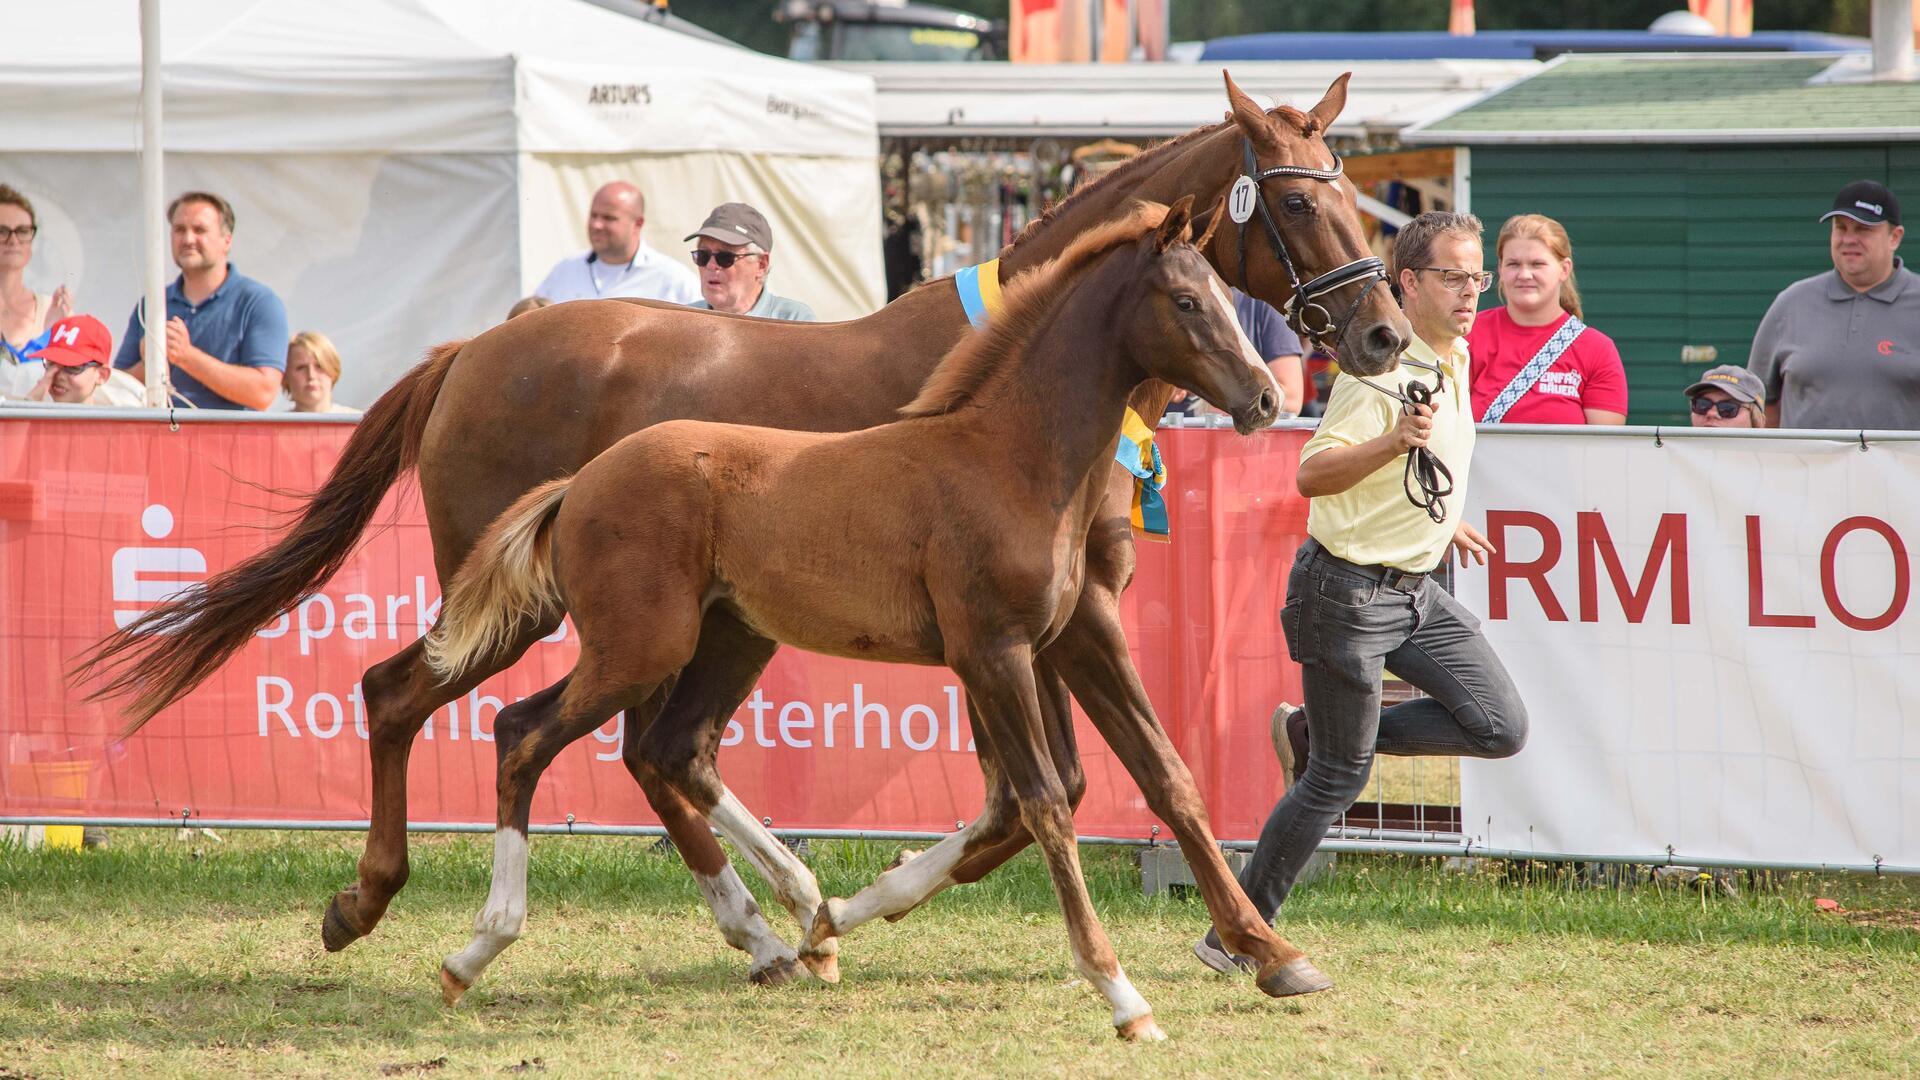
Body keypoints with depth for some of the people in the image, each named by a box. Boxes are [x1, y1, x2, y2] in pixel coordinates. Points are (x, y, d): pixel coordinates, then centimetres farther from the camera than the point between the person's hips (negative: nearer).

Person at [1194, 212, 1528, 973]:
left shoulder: (1456, 360, 9)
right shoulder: (1380, 368, -20)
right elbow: (1313, 475, -28)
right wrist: (1394, 442, -41)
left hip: (1415, 588, 8)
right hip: (1350, 589, -8)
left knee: (1501, 726, -2)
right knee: (1339, 780, -4)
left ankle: (1314, 735, 13)